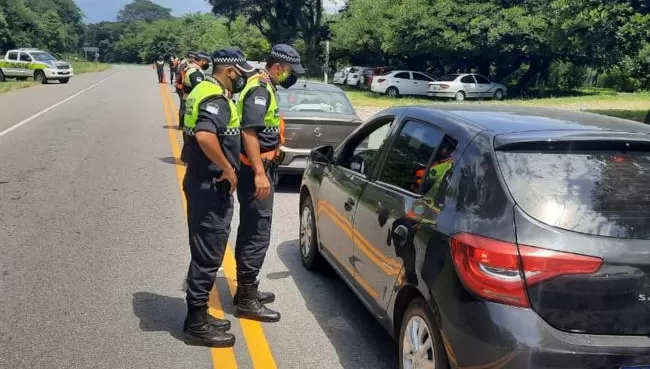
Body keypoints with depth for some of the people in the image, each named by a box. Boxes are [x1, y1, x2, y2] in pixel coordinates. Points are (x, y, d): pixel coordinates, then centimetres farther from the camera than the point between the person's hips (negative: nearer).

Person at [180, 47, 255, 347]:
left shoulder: (204, 90, 14)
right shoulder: (216, 99, -18)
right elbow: (205, 135, -36)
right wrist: (228, 170, -25)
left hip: (202, 182, 11)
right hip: (211, 186, -11)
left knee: (205, 252, 16)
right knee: (207, 255, -2)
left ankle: (198, 316, 26)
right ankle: (197, 324, 7)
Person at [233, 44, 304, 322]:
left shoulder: (264, 87, 16)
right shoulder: (260, 89, -16)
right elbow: (249, 132, -24)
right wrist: (260, 173, -28)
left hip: (257, 168, 11)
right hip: (256, 169, -11)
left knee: (249, 231, 16)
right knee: (258, 234, -7)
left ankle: (246, 289, 27)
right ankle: (246, 300, -1)